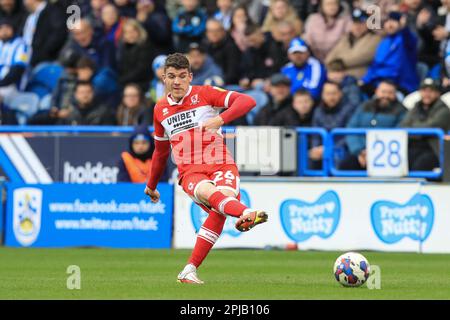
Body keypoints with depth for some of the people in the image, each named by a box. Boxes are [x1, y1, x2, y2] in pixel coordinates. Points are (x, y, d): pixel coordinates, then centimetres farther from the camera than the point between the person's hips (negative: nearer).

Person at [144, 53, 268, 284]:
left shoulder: (204, 94, 5)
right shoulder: (160, 109, 17)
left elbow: (247, 101, -7)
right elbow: (161, 151, 33)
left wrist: (220, 119, -21)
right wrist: (151, 185, 42)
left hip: (220, 165, -2)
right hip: (190, 172, 2)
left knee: (222, 203, -31)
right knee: (209, 192, -34)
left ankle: (190, 270, -28)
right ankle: (246, 214, -68)